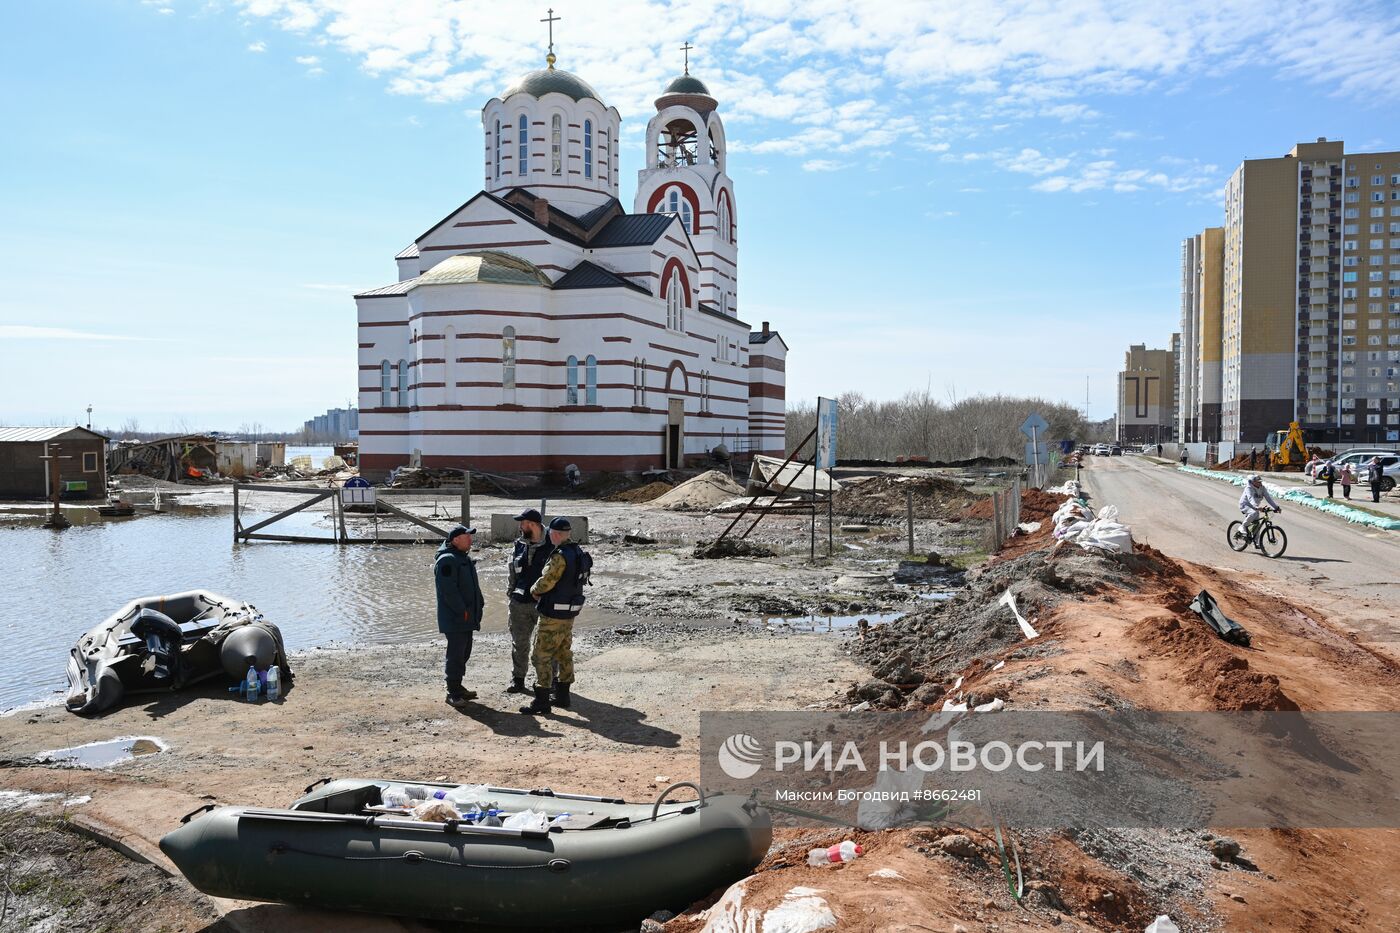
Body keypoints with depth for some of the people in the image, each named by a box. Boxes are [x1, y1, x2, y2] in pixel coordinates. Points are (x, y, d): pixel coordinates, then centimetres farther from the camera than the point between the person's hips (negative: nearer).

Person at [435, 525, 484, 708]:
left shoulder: (465, 558, 17)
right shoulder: (447, 560, -16)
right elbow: (449, 590, -22)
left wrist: (479, 604, 13)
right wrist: (462, 611, -20)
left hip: (467, 618, 10)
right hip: (454, 619, -10)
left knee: (464, 652, 15)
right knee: (456, 654, -7)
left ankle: (457, 686, 26)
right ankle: (453, 693, -1)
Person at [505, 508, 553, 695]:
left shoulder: (551, 546, -9)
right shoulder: (519, 545, 7)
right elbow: (512, 574, 15)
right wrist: (510, 595, 11)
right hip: (520, 603, 4)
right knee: (519, 643, 9)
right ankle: (517, 680, 19)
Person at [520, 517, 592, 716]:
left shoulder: (560, 556, -22)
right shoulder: (578, 553, 7)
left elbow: (546, 582, -21)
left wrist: (534, 590, 1)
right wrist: (541, 590, 8)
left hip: (553, 614, -9)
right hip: (570, 612, 9)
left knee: (542, 656, -2)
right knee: (564, 654, 18)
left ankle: (541, 702, -1)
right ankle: (563, 696, 26)